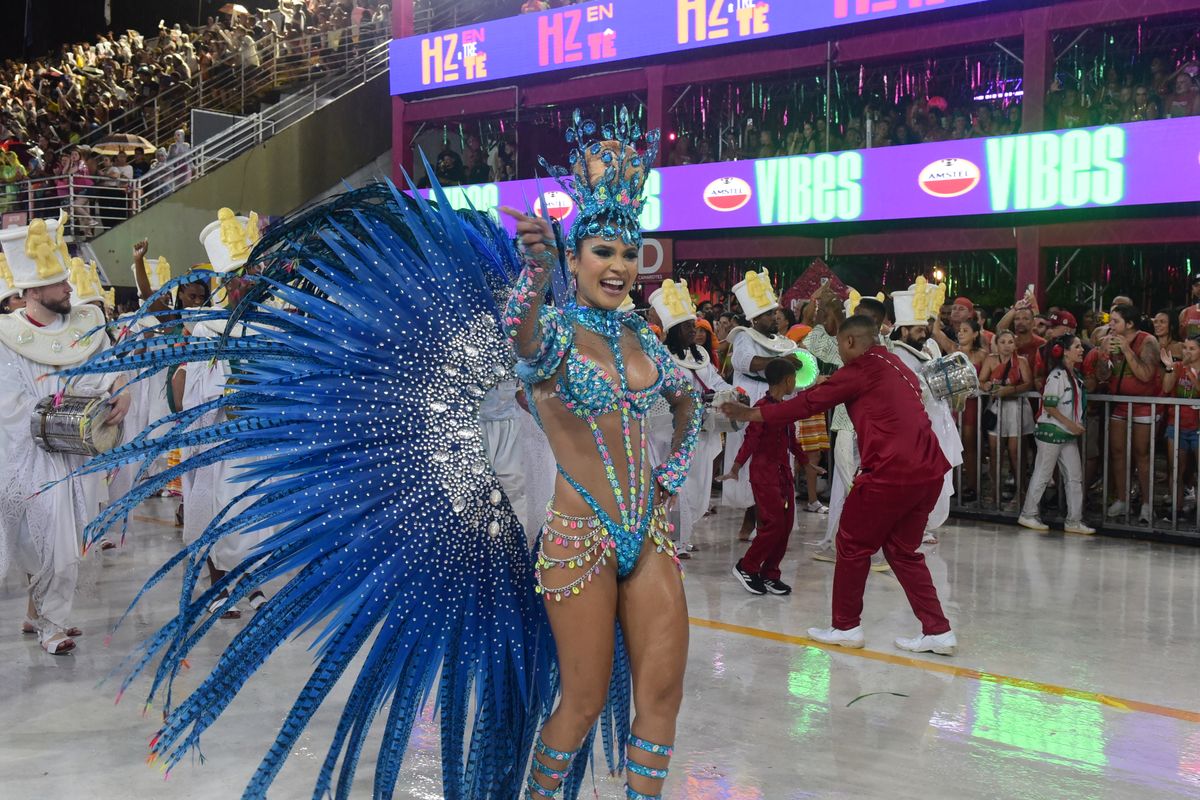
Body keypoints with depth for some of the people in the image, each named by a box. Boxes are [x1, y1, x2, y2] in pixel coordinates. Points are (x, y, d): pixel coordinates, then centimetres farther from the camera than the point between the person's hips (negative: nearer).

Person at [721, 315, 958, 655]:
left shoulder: (861, 369, -4)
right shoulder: (897, 367, 19)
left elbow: (809, 401, -3)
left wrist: (750, 414, 4)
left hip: (892, 471, -8)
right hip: (930, 470, 8)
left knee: (853, 545, 9)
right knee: (903, 550, 18)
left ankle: (846, 627, 18)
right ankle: (938, 631, 14)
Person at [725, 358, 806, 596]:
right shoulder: (762, 407, -13)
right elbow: (751, 439, -20)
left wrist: (806, 464, 34)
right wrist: (736, 467, -29)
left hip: (784, 473, 9)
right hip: (764, 473, -8)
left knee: (786, 525, 7)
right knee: (773, 524, -10)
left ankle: (770, 575, 15)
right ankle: (746, 567, 5)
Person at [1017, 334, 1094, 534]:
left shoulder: (1074, 375, 11)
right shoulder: (1057, 375, -15)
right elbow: (1049, 406, -18)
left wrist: (1078, 425, 10)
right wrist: (1070, 424, -17)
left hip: (1068, 434, 8)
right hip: (1051, 431, -8)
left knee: (1075, 477, 5)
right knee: (1042, 475, 1)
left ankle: (1074, 520, 9)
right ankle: (1028, 515, 12)